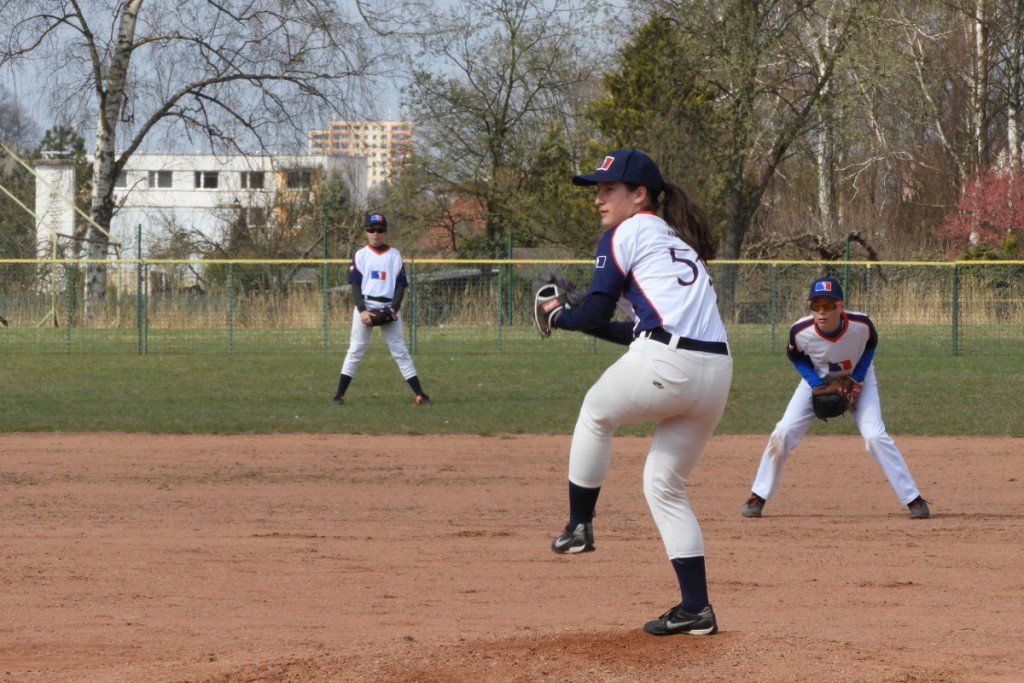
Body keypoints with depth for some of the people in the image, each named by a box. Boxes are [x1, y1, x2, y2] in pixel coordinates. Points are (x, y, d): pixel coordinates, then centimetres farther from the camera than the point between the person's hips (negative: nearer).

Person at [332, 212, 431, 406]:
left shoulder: (395, 256, 8)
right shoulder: (360, 255, 5)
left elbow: (401, 285, 4)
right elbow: (355, 285, 0)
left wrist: (394, 309, -11)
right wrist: (362, 310, -13)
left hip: (388, 308, 1)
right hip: (365, 306, -1)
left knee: (400, 350, -1)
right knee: (355, 351, -2)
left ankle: (419, 394, -3)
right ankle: (339, 395, 0)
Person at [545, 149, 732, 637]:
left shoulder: (625, 235, 5)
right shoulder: (680, 242, 29)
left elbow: (595, 311, 1)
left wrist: (558, 318, 21)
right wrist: (590, 325, 31)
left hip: (663, 366, -7)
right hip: (716, 372, 7)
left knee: (596, 412, 23)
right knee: (665, 487, 17)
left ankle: (579, 524, 22)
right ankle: (696, 608, 12)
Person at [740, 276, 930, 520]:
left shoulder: (860, 324, -32)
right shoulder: (801, 331, -30)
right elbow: (795, 355, -6)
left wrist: (859, 377, -17)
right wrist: (815, 383, -20)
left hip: (858, 378, -1)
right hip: (817, 379, 1)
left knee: (875, 435, -18)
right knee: (782, 433, -10)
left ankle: (913, 500, -10)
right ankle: (758, 497, 6)